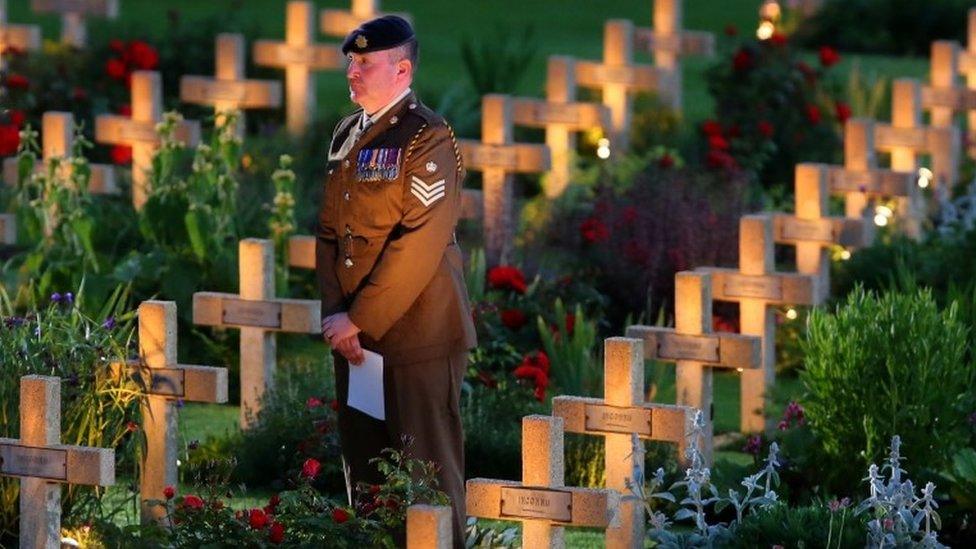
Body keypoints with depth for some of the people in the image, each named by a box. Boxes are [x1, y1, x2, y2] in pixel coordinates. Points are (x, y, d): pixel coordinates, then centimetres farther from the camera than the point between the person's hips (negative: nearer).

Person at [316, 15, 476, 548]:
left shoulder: (428, 138, -11)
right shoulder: (347, 135, 13)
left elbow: (420, 244, -17)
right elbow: (329, 230, 14)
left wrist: (359, 319, -16)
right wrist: (334, 314, 0)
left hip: (417, 336, -7)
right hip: (354, 335, 7)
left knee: (428, 469, -4)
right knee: (363, 468, 11)